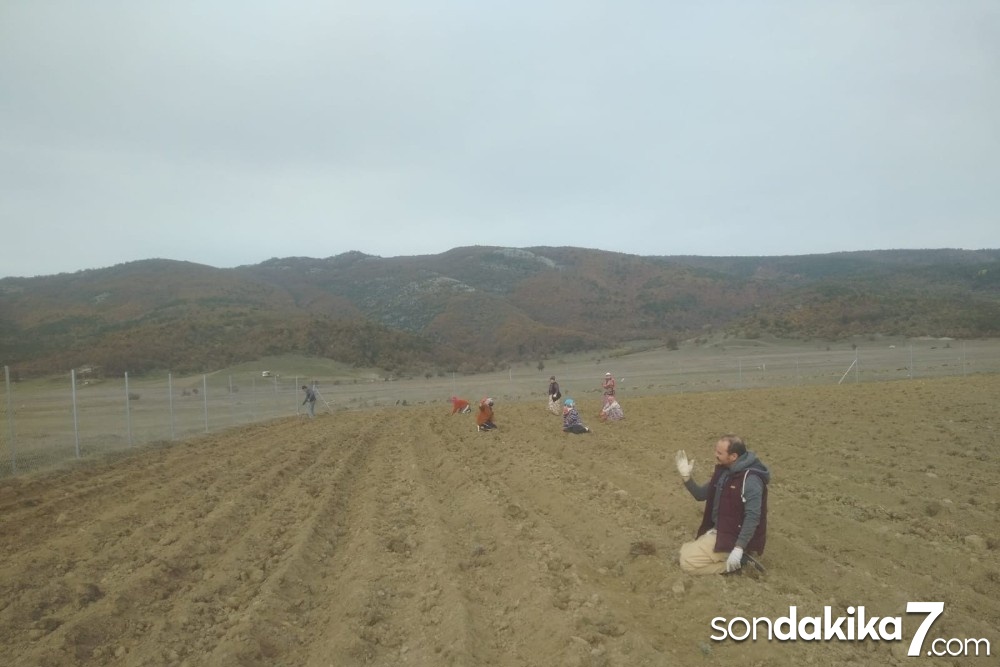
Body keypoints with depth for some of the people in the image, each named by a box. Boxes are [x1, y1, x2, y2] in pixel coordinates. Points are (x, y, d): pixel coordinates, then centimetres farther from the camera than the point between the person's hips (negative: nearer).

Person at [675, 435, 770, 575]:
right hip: (718, 530, 9)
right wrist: (686, 476, -4)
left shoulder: (750, 479, -24)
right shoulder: (723, 470, 4)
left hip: (734, 537, -9)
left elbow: (752, 517, -27)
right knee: (685, 552, 14)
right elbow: (701, 495, 13)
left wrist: (739, 548, -31)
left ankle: (739, 562, -6)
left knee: (688, 562, -16)